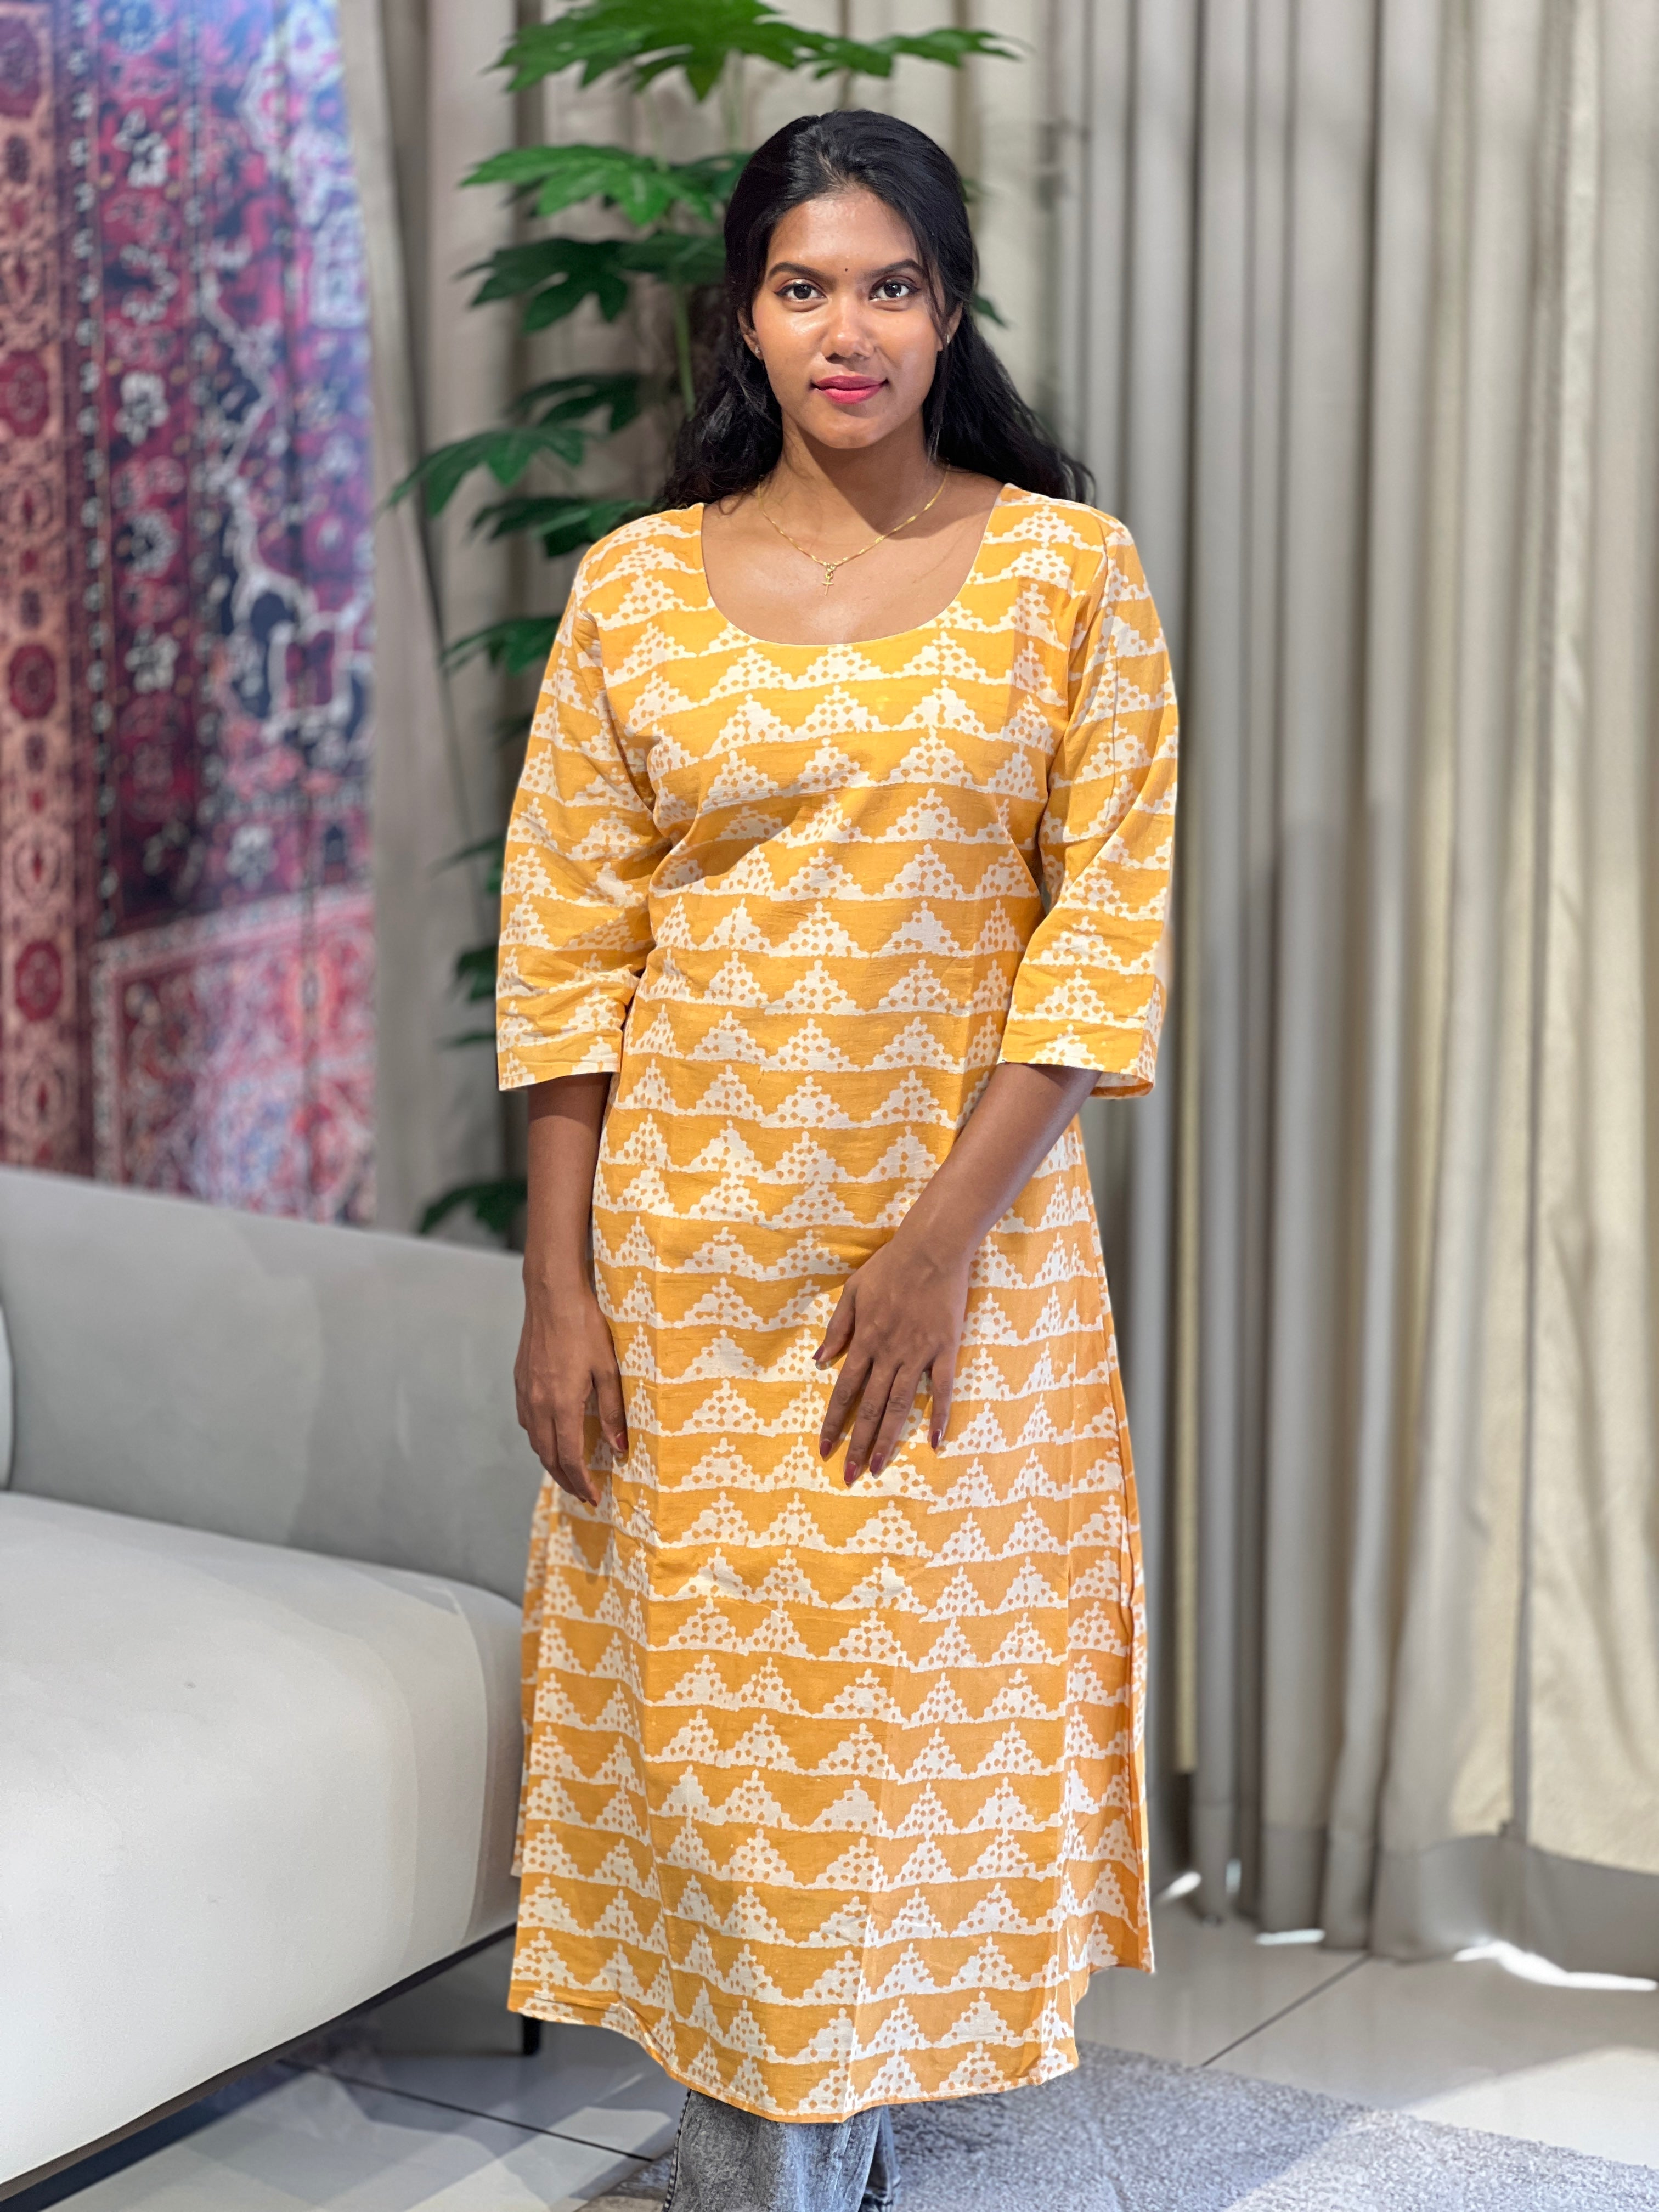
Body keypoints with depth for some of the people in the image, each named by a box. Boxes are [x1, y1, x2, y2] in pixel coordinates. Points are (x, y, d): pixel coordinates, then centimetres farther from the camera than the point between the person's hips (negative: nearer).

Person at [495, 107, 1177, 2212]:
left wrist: (944, 1237, -13)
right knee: (703, 1709, 6)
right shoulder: (636, 584, 2)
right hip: (687, 1244, 1)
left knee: (913, 1701, 7)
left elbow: (1106, 932, -6)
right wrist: (556, 1289, -4)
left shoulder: (1067, 573, -2)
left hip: (967, 1232, -1)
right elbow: (563, 952, 1)